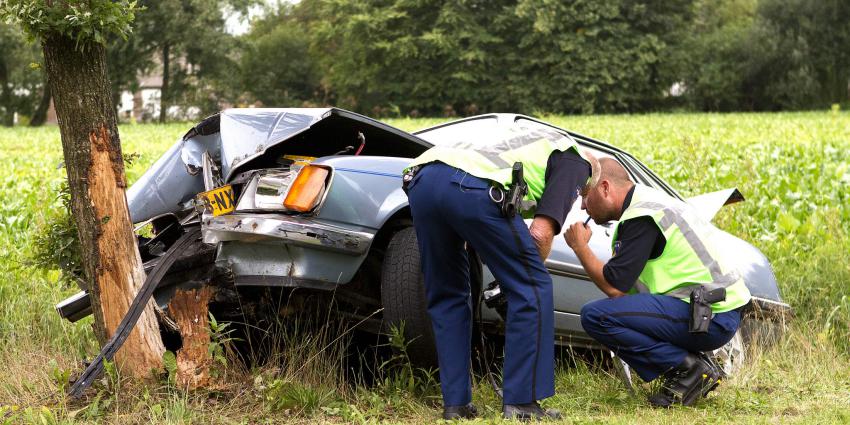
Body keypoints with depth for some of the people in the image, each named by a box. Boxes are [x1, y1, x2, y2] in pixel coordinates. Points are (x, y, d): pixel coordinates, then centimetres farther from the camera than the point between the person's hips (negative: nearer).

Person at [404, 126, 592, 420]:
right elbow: (541, 233, 5)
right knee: (532, 289, 7)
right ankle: (521, 402, 7)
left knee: (447, 297, 21)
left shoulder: (531, 143, 41)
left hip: (420, 178, 7)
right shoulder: (575, 164, 19)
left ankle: (455, 403, 19)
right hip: (472, 186, -7)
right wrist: (531, 269, 22)